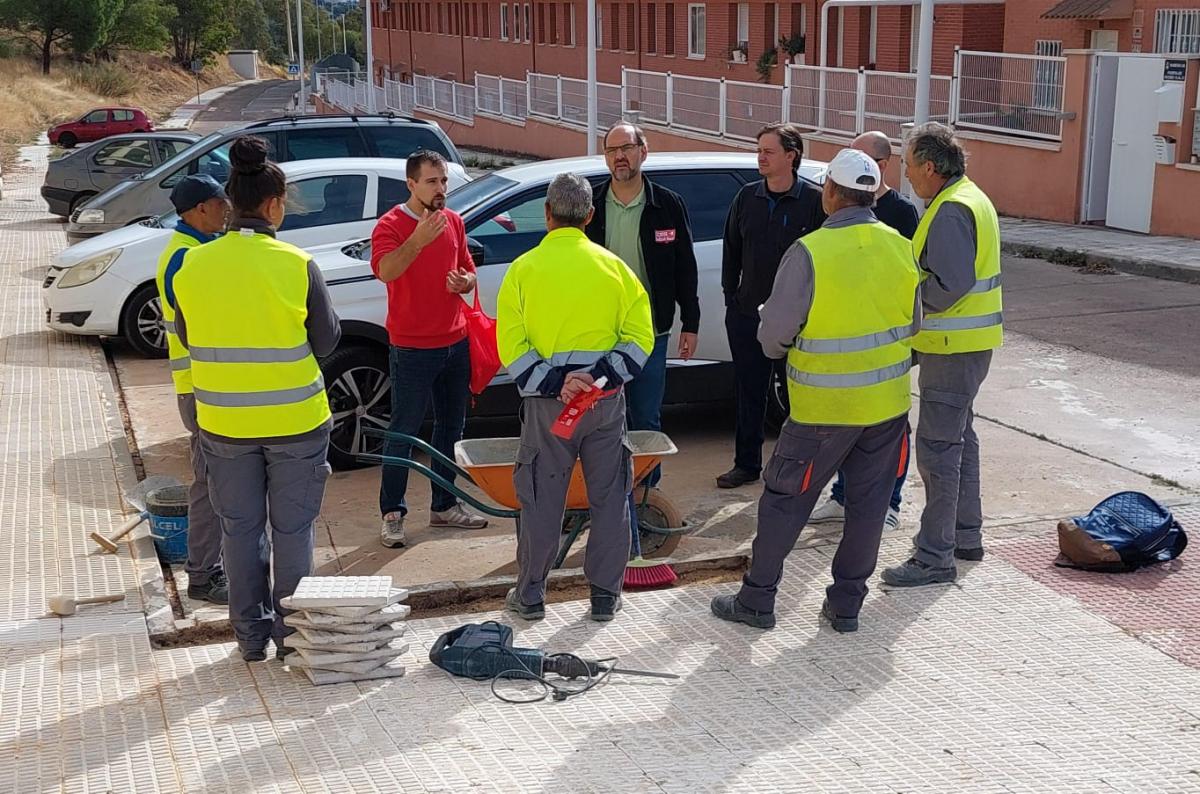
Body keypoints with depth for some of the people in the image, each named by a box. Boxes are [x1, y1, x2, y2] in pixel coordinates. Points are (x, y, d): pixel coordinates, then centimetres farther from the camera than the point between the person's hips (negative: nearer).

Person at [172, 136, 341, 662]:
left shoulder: (194, 265, -5)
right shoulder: (296, 265, -15)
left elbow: (188, 338, 7)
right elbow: (325, 341, -6)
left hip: (223, 422, 3)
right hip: (295, 421, -3)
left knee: (241, 528, 15)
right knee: (293, 529, 11)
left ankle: (251, 633, 23)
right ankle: (292, 632, 19)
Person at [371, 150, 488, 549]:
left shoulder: (454, 222, 7)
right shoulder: (391, 224, -12)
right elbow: (385, 270, -30)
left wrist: (465, 282, -5)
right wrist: (419, 240, -43)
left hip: (456, 342, 7)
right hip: (412, 348, -7)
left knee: (451, 426, 15)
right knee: (404, 431, -1)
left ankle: (444, 505, 27)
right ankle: (393, 513, 8)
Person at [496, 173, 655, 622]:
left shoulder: (524, 268, -3)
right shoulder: (613, 266, 1)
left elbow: (511, 345, -10)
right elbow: (640, 337, -5)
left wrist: (553, 383, -13)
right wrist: (601, 377, -11)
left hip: (546, 402, -1)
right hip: (607, 401, 1)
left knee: (541, 500, 9)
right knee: (609, 497, 11)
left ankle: (530, 595, 17)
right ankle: (605, 596, 17)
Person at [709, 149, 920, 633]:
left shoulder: (809, 253, -18)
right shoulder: (900, 247, -1)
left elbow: (774, 336, -13)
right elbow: (913, 325, 10)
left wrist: (776, 348, 9)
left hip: (825, 408, -5)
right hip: (889, 402, 5)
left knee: (785, 500, 8)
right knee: (868, 503, 14)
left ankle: (756, 601, 17)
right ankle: (846, 605, 22)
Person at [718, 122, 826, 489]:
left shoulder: (814, 200, -7)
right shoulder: (747, 197, 7)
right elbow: (731, 249, 15)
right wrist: (730, 295, 10)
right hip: (747, 314, 4)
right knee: (749, 393, 11)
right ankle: (747, 463, 22)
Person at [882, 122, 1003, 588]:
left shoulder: (951, 210, -20)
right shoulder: (971, 198, 14)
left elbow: (951, 285, -27)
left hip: (952, 348, -11)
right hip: (970, 343, 11)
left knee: (937, 448, -7)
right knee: (959, 437, 20)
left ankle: (935, 558, -3)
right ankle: (966, 536, 32)